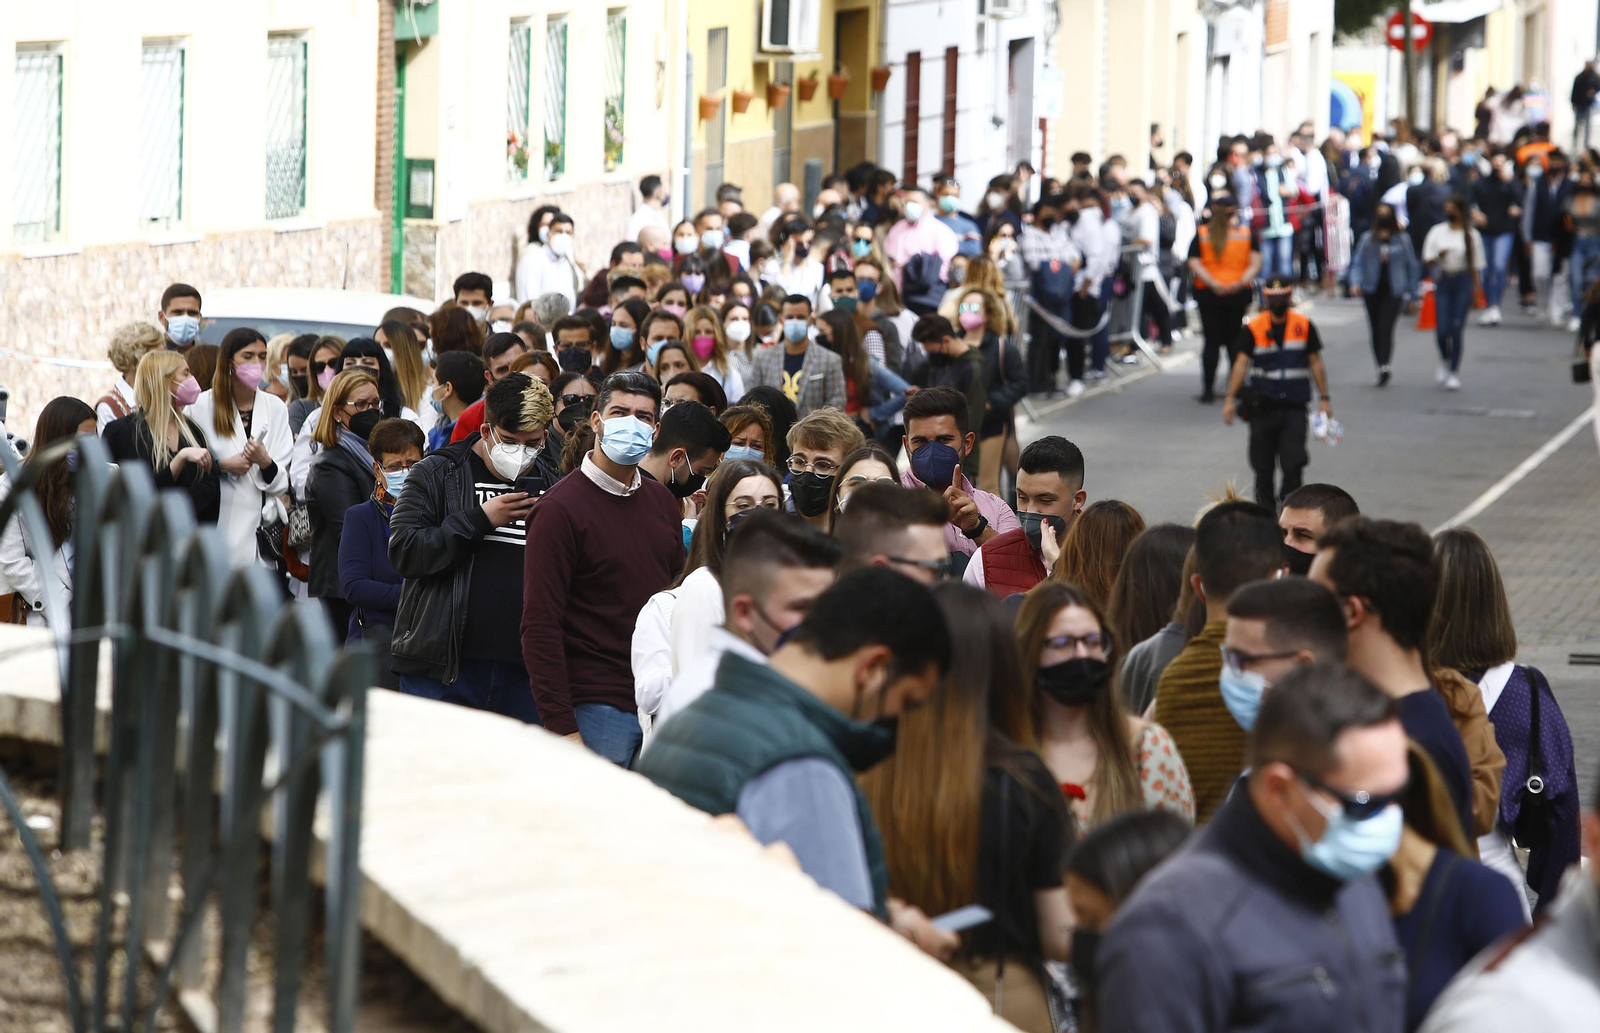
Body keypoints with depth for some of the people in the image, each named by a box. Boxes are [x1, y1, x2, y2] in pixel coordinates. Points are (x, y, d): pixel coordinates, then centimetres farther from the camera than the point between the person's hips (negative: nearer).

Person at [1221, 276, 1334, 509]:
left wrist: (1324, 398, 8)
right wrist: (1231, 399, -7)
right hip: (1263, 406, 0)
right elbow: (1242, 363, 0)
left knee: (1293, 464, -11)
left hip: (1294, 406, 0)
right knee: (1263, 466, 5)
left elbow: (1315, 363, 10)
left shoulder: (1304, 326, 5)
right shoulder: (1253, 328, 1)